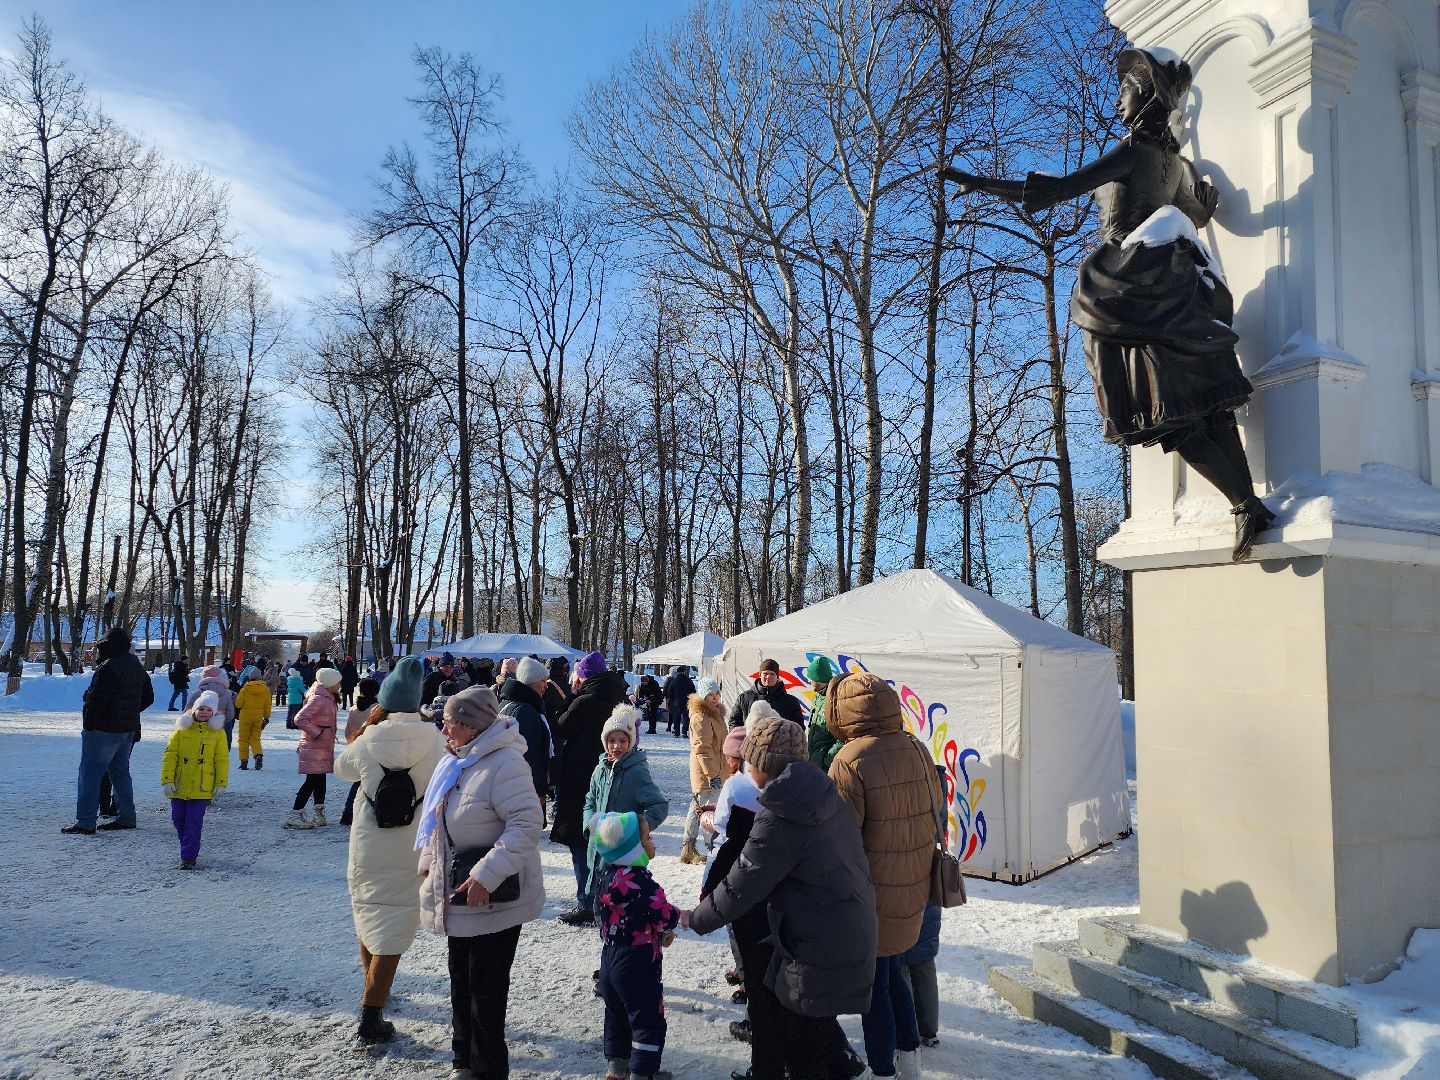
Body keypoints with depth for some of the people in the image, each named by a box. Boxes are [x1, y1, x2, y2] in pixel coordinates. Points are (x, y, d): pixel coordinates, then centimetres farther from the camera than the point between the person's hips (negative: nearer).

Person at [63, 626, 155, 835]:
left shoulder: (108, 667, -18)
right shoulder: (137, 666, 11)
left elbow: (95, 699, -21)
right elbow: (148, 697, 19)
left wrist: (88, 722, -10)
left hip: (103, 729, -9)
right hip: (128, 729, 9)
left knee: (89, 774, -3)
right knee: (121, 772, 17)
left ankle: (85, 823, -4)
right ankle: (126, 817, 20)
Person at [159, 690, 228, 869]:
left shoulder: (217, 732, -1)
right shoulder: (182, 730, 1)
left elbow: (222, 759, 2)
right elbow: (170, 756, 1)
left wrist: (221, 783, 0)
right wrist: (167, 780, -4)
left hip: (202, 788, -3)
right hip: (179, 786, 3)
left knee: (193, 822, -5)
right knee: (178, 819, 11)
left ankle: (189, 856, 1)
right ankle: (190, 847, 32)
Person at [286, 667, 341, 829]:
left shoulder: (329, 698, 12)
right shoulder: (319, 699, -19)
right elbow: (300, 718, -24)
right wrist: (317, 733, -20)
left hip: (324, 747, 10)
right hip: (314, 747, -10)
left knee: (320, 779, 14)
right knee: (313, 780, -8)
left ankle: (319, 814, 21)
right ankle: (294, 816, -3)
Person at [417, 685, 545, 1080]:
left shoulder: (503, 764, -23)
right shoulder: (455, 762, 6)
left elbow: (527, 824, -28)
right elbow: (439, 820, 20)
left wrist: (486, 876, -30)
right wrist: (429, 863, 14)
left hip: (493, 897, -9)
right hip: (457, 895, 9)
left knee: (485, 987, 3)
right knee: (461, 980, 21)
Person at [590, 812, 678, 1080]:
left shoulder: (604, 874, 0)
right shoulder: (639, 882, -27)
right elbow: (664, 914, -22)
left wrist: (660, 931, 6)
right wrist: (675, 919, 2)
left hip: (609, 962, 9)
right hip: (637, 965, -8)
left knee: (617, 1013, 23)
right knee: (648, 1019, 5)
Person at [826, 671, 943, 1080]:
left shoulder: (851, 759, -24)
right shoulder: (917, 748, -2)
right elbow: (935, 806, 12)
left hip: (871, 894, -7)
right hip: (913, 889, 7)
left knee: (873, 982, 10)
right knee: (891, 969, 24)